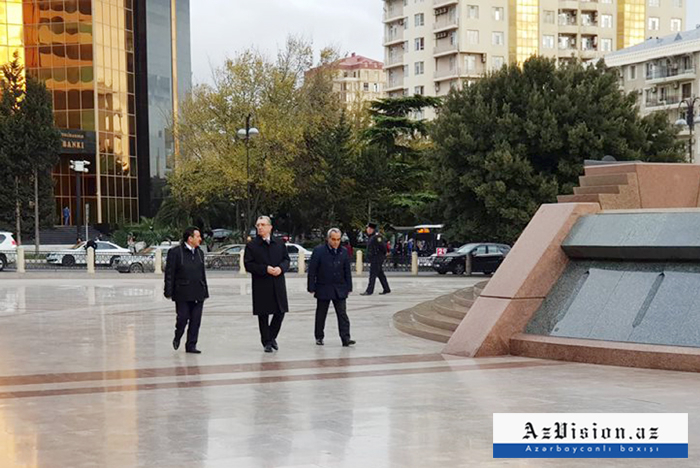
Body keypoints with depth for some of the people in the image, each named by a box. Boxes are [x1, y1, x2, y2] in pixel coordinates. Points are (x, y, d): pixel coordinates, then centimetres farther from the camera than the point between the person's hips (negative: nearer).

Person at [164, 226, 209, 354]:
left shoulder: (199, 252, 14)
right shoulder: (175, 252, -6)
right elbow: (169, 273, -7)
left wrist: (205, 291, 15)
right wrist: (169, 292, -12)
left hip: (198, 293, 5)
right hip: (182, 294, -5)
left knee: (195, 321, 3)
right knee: (182, 318, -3)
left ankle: (191, 345, 11)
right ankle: (177, 337, 25)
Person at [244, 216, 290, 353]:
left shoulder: (279, 244, 11)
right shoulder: (251, 246, 0)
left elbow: (286, 260, 12)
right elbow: (248, 265, -6)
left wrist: (280, 268, -11)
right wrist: (265, 269, -17)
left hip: (278, 284, 3)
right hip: (261, 286, -3)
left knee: (280, 311, 2)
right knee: (263, 315, 2)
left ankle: (272, 337, 24)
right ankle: (267, 342, 13)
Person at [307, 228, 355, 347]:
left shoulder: (344, 252, 4)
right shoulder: (319, 251, -6)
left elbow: (347, 271, 10)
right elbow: (312, 270, -5)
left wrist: (348, 287, 6)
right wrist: (311, 288, -8)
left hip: (339, 290, 2)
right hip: (323, 289, -2)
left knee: (342, 314, -4)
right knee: (321, 315, 9)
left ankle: (345, 338, -7)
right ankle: (319, 337, 22)